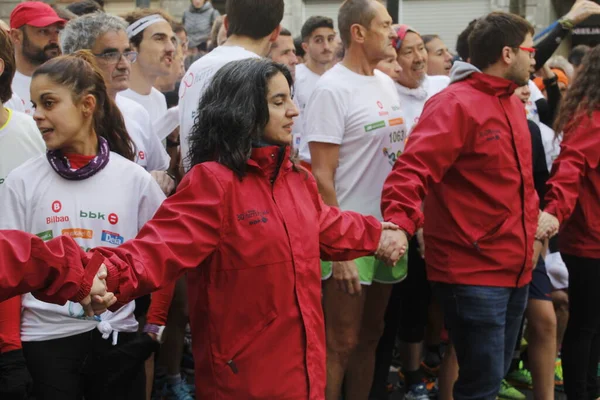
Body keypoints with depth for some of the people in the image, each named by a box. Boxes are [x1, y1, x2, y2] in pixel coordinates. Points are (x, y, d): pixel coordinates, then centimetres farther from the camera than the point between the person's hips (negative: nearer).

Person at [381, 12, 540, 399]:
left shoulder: (513, 104, 13)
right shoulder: (455, 105, -15)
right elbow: (414, 169, -27)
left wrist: (532, 229, 21)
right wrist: (401, 222, -42)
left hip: (515, 269, 9)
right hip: (472, 271, -9)